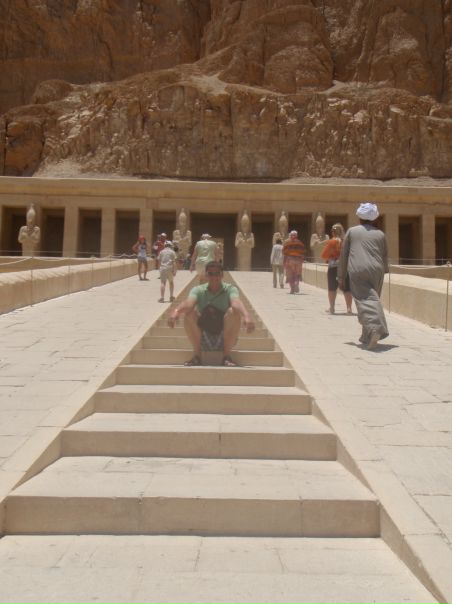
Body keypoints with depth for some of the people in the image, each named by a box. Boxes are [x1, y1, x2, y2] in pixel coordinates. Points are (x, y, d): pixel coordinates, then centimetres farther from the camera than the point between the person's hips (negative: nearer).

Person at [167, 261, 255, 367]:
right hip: (202, 333, 1)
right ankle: (197, 354, -12)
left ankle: (226, 355, -16)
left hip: (225, 333, -1)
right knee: (188, 313, -24)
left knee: (234, 312, -29)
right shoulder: (198, 290, -4)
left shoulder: (230, 289, -7)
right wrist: (176, 311, -50)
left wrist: (246, 316, -53)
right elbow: (188, 303, -26)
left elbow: (236, 303, -30)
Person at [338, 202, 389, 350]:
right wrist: (383, 272, 29)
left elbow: (343, 255, 7)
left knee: (365, 300, -11)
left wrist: (341, 277, 11)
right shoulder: (380, 234, 14)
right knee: (372, 299, 13)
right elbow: (385, 256, 16)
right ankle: (367, 337, 19)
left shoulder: (352, 231, 9)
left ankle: (374, 328, -36)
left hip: (357, 272, -3)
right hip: (376, 271, 3)